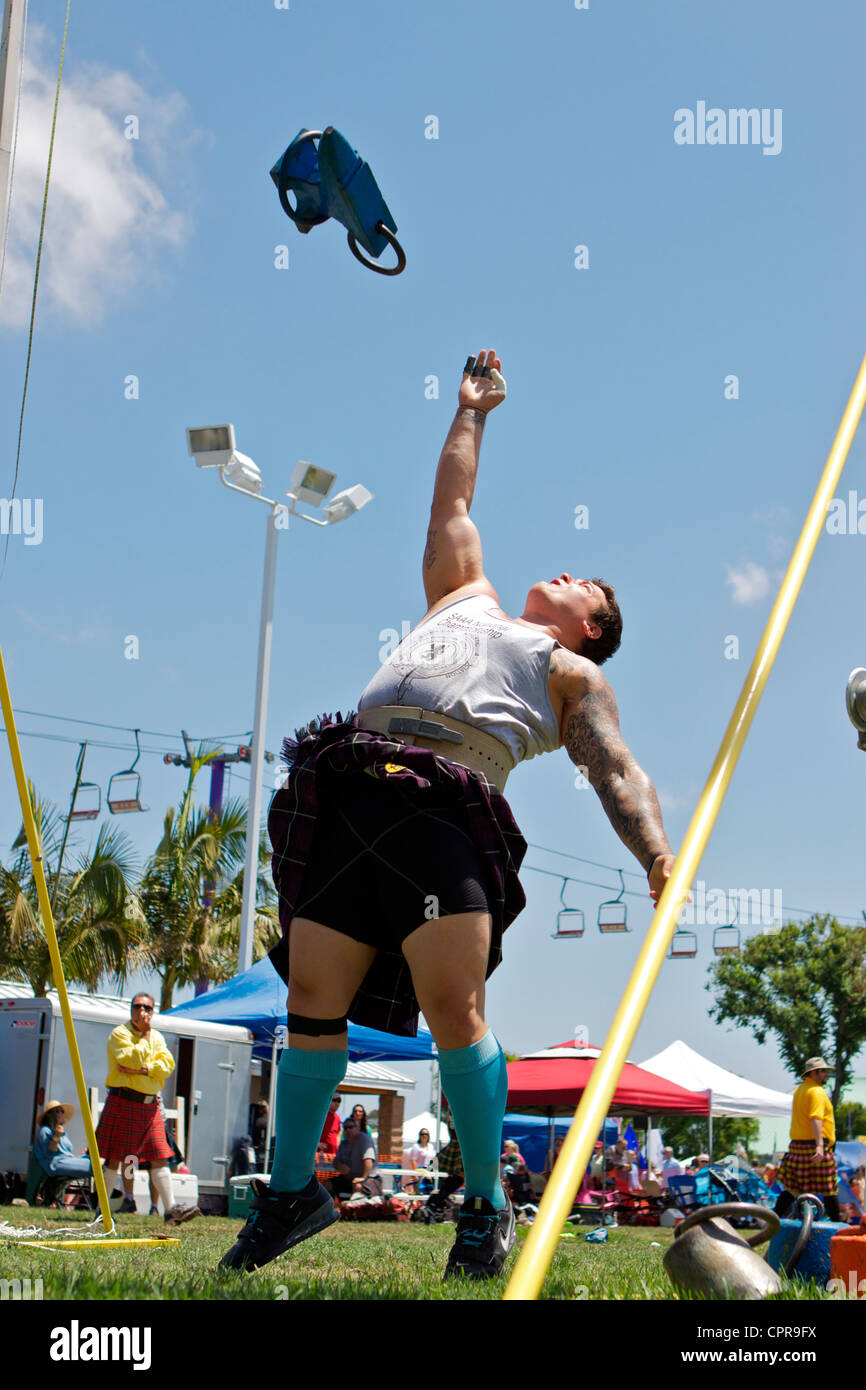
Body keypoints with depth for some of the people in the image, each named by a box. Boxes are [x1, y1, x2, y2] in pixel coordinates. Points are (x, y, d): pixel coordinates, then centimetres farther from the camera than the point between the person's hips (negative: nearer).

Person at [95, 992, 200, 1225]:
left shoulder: (157, 1037, 16)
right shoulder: (120, 1033, -1)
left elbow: (167, 1065, 1)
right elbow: (132, 1059, -17)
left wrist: (143, 1069, -14)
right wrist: (146, 1035, -8)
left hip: (149, 1105, 5)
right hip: (123, 1102, -5)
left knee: (160, 1157, 0)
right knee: (114, 1158, 0)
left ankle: (171, 1208, -2)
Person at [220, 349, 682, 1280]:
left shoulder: (571, 673, 21)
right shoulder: (467, 599, 34)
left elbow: (616, 769, 8)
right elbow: (451, 508, 46)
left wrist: (658, 856, -9)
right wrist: (471, 411, 55)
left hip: (446, 810, -4)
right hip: (346, 796, 4)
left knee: (454, 1007, -15)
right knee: (313, 1008, 1)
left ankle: (486, 1208, 4)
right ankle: (291, 1192, 18)